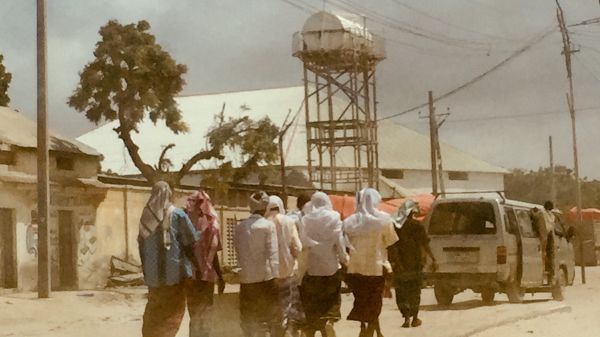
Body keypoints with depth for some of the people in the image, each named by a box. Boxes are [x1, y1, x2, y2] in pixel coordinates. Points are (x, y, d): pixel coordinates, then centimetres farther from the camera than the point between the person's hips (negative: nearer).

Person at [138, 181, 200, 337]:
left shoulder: (146, 215, 6)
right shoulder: (177, 214, -6)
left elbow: (141, 245, 11)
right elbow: (190, 242, -5)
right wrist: (196, 262, 8)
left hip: (153, 273, 4)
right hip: (175, 271, -4)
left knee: (153, 316, 14)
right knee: (171, 316, 3)